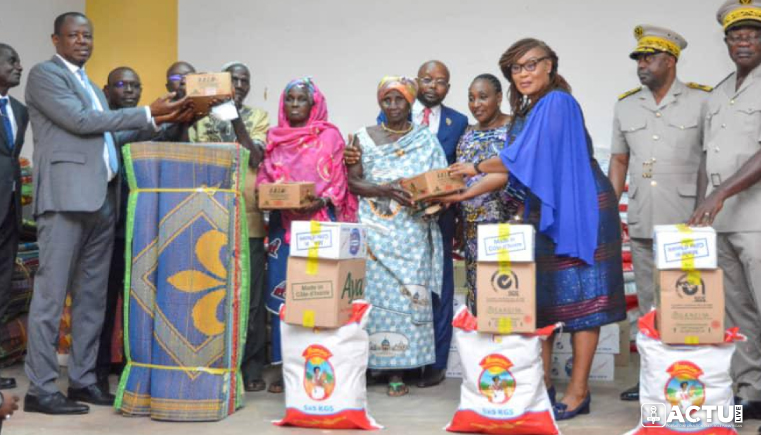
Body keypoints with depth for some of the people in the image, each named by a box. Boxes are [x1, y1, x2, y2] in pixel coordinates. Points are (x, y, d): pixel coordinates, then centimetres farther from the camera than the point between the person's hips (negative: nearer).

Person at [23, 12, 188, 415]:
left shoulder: (90, 85, 24)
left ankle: (82, 380, 16)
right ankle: (40, 389, -2)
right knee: (51, 294, -6)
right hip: (66, 196, -8)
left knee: (93, 296, 9)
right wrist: (148, 113, -11)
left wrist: (161, 121, 10)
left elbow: (108, 136, 20)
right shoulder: (44, 74, 0)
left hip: (101, 199, 8)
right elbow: (81, 121, -11)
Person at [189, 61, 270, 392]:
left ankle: (250, 368, 8)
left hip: (248, 219, -1)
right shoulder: (202, 117, 12)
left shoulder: (258, 117, 10)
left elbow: (255, 157, -5)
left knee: (250, 297, 1)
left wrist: (234, 118, -11)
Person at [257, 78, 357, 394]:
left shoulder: (330, 136, 4)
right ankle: (285, 366, 7)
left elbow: (338, 181, -1)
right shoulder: (274, 137, 15)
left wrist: (320, 202, -18)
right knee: (282, 289, 1)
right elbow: (264, 177, 12)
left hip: (320, 221, -3)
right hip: (282, 223, 3)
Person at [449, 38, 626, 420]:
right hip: (543, 213, 9)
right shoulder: (525, 114, 15)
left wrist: (475, 168, -5)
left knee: (578, 296, -5)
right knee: (540, 297, 8)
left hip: (578, 211, -9)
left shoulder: (558, 104, -12)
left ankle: (578, 391, -1)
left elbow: (523, 159, -16)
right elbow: (512, 169, 13)